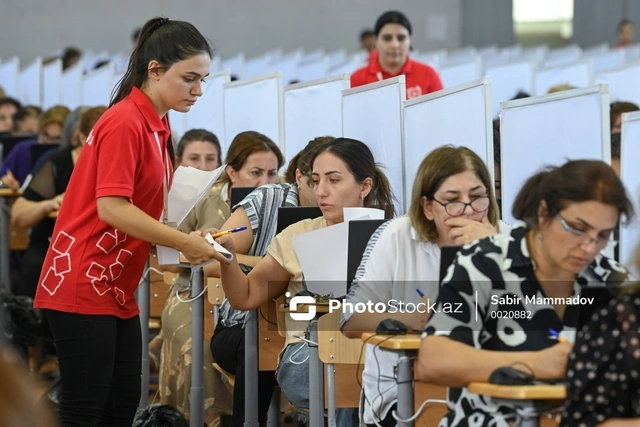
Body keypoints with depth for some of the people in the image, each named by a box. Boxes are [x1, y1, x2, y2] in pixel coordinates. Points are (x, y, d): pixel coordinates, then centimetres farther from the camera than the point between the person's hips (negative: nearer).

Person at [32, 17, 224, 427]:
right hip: (82, 286, -9)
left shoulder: (156, 126, 12)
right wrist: (184, 242, -18)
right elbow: (111, 208, -22)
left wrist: (187, 243, 3)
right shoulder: (125, 123, -16)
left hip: (117, 289, 9)